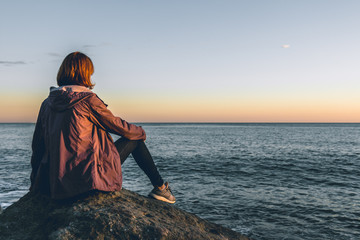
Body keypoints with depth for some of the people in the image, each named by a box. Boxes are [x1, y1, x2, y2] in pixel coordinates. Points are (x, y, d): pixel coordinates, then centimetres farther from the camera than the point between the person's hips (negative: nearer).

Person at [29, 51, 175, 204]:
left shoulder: (47, 104, 5)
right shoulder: (88, 99, -13)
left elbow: (37, 144, 11)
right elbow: (117, 125, -3)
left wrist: (35, 183, 23)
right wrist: (141, 132, 18)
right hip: (89, 177, -7)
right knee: (135, 139, 12)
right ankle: (160, 187, 22)